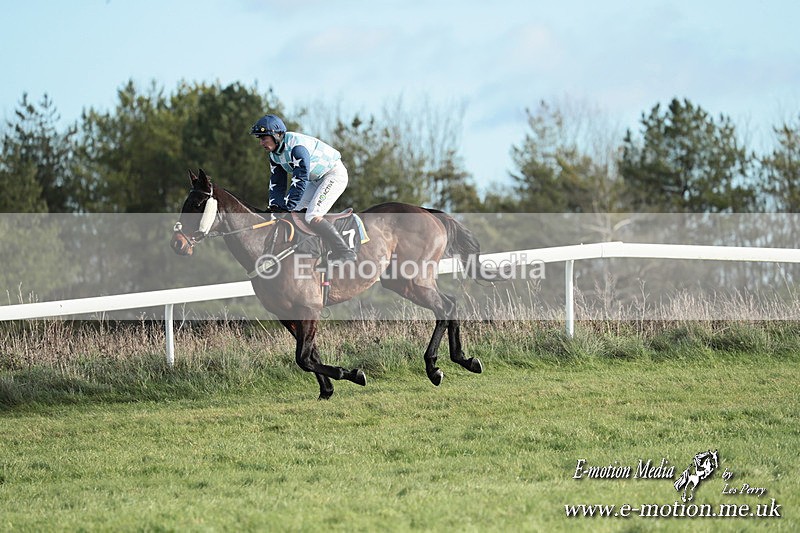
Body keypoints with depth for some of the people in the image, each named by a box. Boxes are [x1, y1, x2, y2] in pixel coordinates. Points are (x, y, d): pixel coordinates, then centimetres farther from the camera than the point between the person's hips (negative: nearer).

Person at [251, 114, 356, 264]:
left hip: (335, 175, -10)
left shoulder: (296, 146, -30)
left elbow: (300, 180, -34)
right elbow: (277, 183, 4)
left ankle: (344, 253, -18)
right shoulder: (274, 154, 1)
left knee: (312, 217, -22)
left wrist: (287, 206, -33)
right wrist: (274, 206, -10)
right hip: (316, 180, 10)